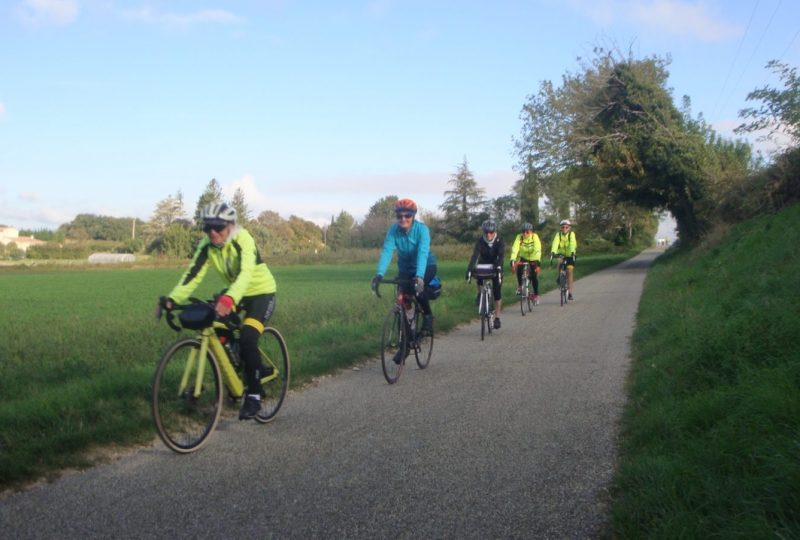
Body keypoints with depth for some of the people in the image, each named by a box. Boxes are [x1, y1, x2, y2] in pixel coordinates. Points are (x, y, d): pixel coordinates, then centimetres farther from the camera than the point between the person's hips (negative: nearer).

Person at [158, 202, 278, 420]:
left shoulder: (243, 241, -28)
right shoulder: (207, 246, -12)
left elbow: (246, 274, -44)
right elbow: (193, 274, -20)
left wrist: (229, 299, -61)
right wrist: (173, 298, -37)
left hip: (261, 292, -6)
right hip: (234, 292, 7)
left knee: (247, 340, -24)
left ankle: (254, 395, -7)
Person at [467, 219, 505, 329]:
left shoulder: (499, 241, -20)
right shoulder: (480, 241, -19)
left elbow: (501, 255, -35)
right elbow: (475, 255, -31)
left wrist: (499, 267, -54)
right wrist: (470, 269, -46)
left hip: (495, 268, -1)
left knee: (497, 293, -7)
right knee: (479, 277, -33)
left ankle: (497, 318, 1)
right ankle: (480, 294, -5)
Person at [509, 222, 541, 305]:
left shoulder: (535, 237, -27)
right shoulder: (519, 237, -23)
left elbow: (538, 249, -38)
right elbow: (515, 248, -35)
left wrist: (537, 261, -52)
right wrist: (512, 260, -50)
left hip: (533, 258, -1)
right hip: (523, 257, 1)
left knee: (534, 277, -9)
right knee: (519, 269, -26)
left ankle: (536, 295, 12)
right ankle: (519, 286, -2)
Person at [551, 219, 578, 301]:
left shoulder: (571, 234, -17)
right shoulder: (558, 234, -14)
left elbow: (572, 243, -33)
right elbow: (555, 243, -31)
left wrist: (572, 252, -51)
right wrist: (553, 251, -48)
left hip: (570, 255, -1)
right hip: (561, 254, 1)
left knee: (569, 271, -12)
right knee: (560, 261, -32)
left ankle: (570, 293, -5)